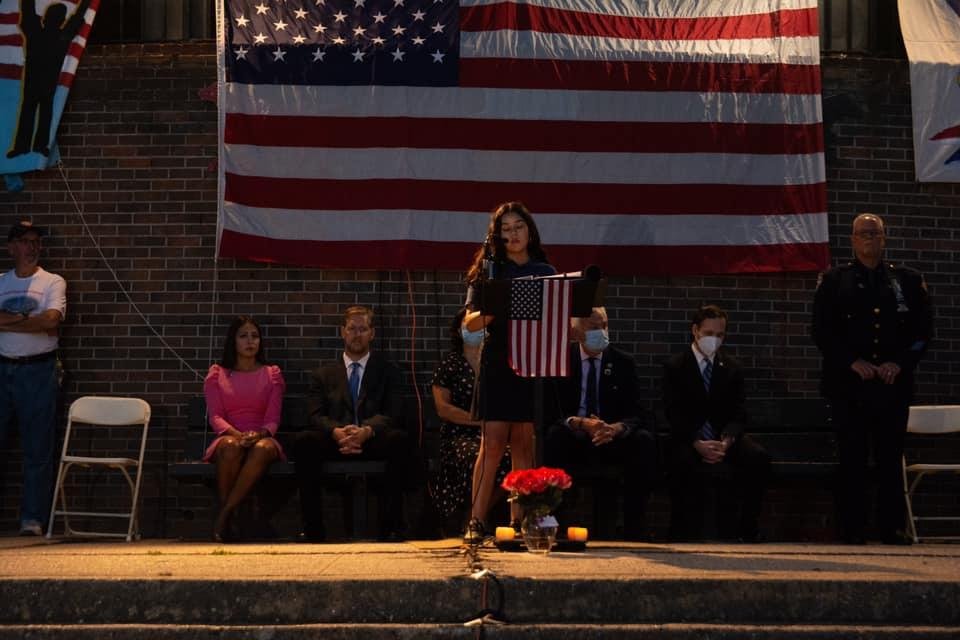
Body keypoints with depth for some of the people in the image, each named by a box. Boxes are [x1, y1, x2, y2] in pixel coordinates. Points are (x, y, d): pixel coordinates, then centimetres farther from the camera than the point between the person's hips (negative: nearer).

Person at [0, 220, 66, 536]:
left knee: (38, 450, 0)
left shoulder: (53, 282, 3)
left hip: (38, 371, -2)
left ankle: (32, 518, 5)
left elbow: (51, 320, -14)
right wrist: (29, 319, -13)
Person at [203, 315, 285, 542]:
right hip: (228, 437, 0)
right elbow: (215, 416, 3)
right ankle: (225, 519, -31)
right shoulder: (217, 374, 16)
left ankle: (225, 514, -37)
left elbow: (273, 418, 6)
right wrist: (237, 434, -18)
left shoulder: (272, 374, 17)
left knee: (263, 448, -39)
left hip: (262, 437, 0)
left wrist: (259, 434, -18)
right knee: (231, 446, -39)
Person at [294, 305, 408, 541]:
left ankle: (390, 526, -31)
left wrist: (367, 431, -21)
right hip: (335, 443, 1)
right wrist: (337, 432, -19)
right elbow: (316, 416, 6)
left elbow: (392, 414, 2)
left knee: (399, 439, -34)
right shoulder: (324, 374, 21)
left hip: (373, 441, -1)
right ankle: (313, 528, -30)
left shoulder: (387, 372, 18)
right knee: (303, 441, -31)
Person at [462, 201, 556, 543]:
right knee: (492, 443, -8)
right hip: (497, 363, -2)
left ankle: (518, 521, 5)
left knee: (524, 444, 1)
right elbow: (470, 322, 3)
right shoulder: (488, 270, 8)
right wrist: (490, 312, -18)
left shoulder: (546, 272, 13)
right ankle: (476, 522, -7)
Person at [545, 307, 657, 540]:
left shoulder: (622, 363, 6)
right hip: (573, 439, -2)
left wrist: (616, 428, -26)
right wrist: (579, 423, -28)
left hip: (611, 439, 2)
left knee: (645, 441, -27)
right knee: (555, 435, -34)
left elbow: (633, 414, -1)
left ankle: (633, 525, -21)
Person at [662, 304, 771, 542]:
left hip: (725, 436, 3)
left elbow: (738, 413, 4)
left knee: (759, 457, -27)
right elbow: (674, 415, -6)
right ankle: (685, 530, -24)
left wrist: (726, 440, -19)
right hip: (688, 438, -3)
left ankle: (744, 529, -19)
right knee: (684, 461, -38)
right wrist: (698, 444, -24)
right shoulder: (675, 367, 3)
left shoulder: (732, 368, 12)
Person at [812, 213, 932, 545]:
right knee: (852, 459, -1)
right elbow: (821, 330, 1)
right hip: (848, 384, -1)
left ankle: (892, 528, 6)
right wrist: (853, 362, -10)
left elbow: (923, 329, 8)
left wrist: (899, 363, -6)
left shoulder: (908, 280, 12)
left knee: (890, 458, 1)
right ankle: (853, 530, 3)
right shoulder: (834, 281, 7)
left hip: (893, 384, 1)